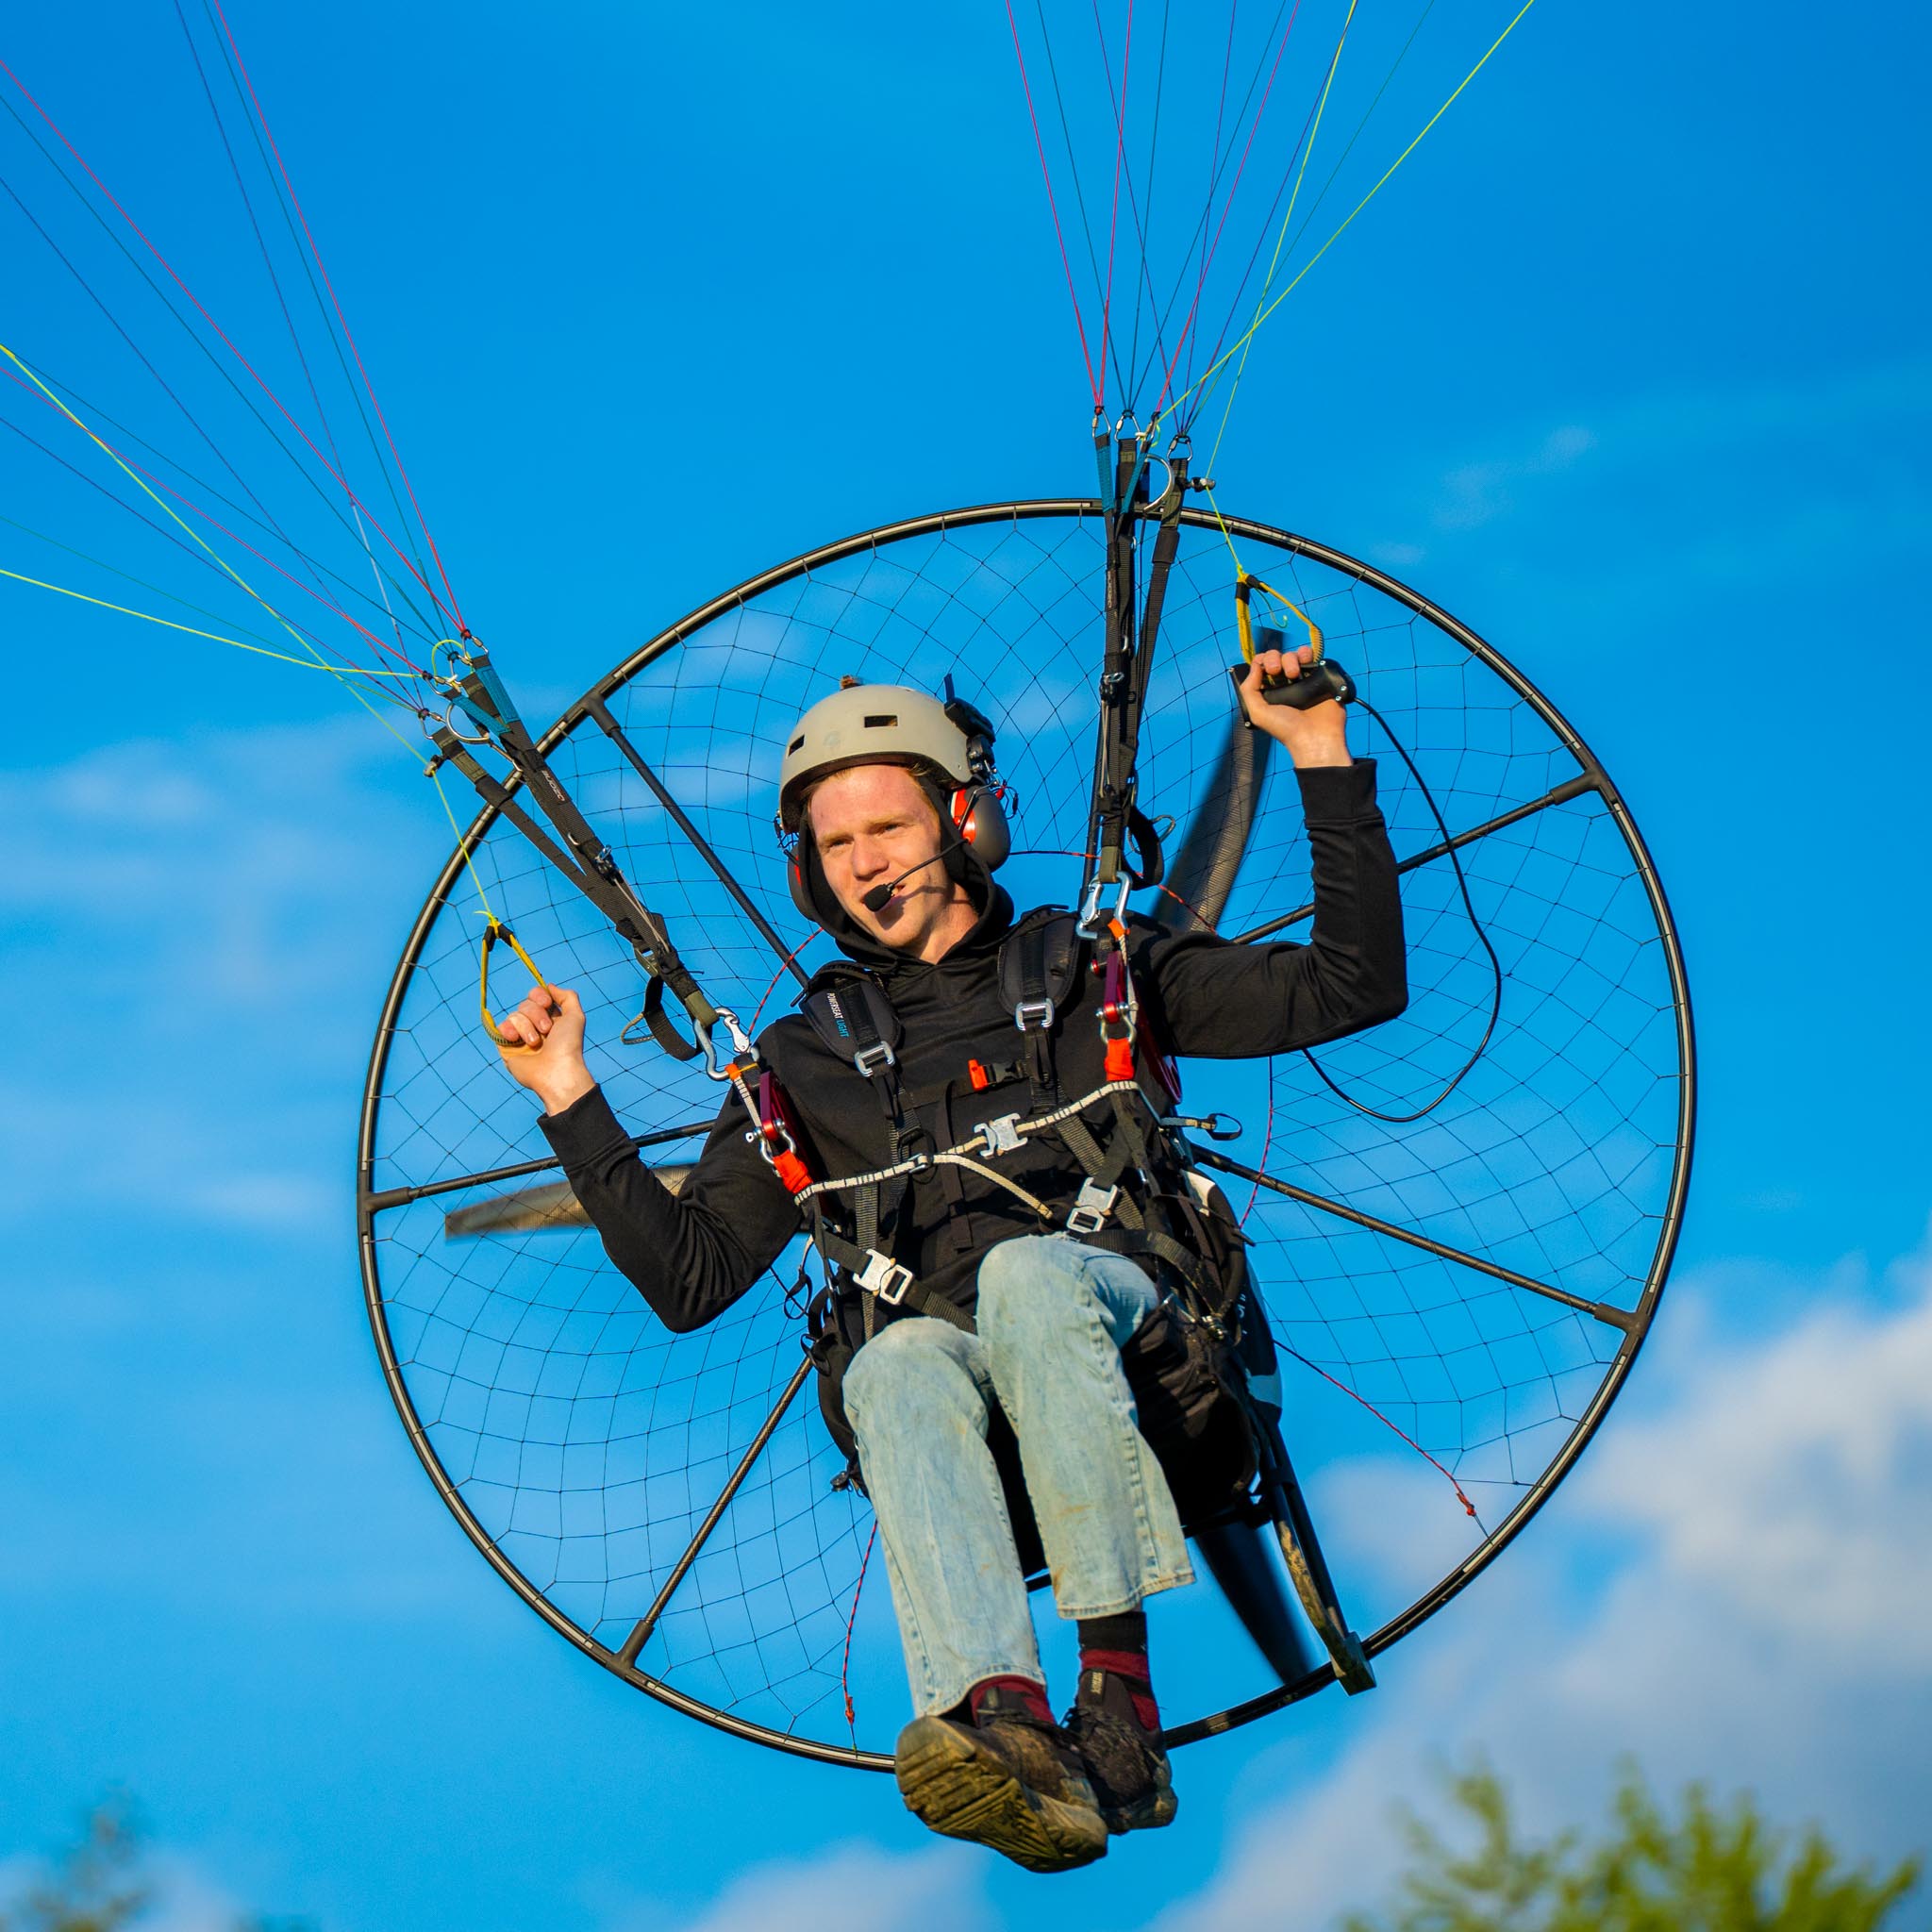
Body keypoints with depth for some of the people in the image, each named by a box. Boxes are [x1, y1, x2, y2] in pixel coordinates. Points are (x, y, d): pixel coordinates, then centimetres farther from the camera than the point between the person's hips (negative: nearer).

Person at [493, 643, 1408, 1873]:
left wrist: (1325, 763, 8)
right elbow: (687, 1280, 16)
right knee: (899, 1365, -35)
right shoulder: (804, 1060, 23)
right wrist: (575, 1107, 9)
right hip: (933, 1351, 1)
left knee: (1024, 1272, -35)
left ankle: (1120, 1692, -42)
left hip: (1117, 1322, -1)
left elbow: (1354, 986, 13)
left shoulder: (1088, 968, 19)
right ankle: (1002, 1722, -60)